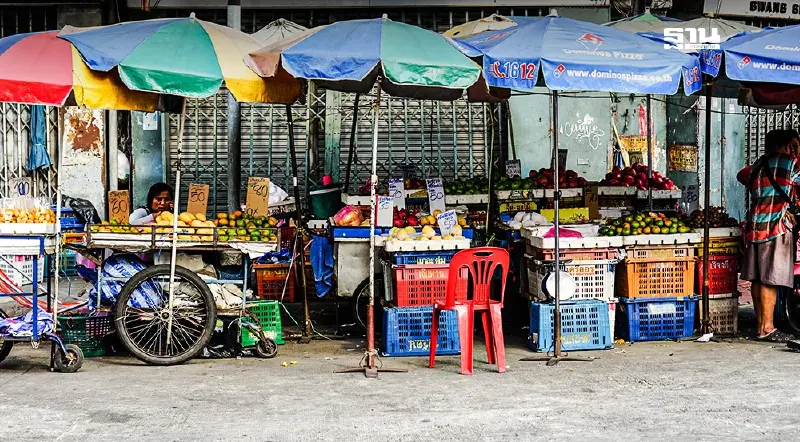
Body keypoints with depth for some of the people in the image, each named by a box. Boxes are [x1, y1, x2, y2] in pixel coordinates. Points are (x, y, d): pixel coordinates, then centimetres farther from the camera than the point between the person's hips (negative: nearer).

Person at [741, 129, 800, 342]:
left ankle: (760, 323, 14)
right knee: (771, 279, -7)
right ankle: (767, 328, -8)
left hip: (754, 224, 7)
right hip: (776, 226, -7)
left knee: (758, 278, 8)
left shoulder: (759, 164, 16)